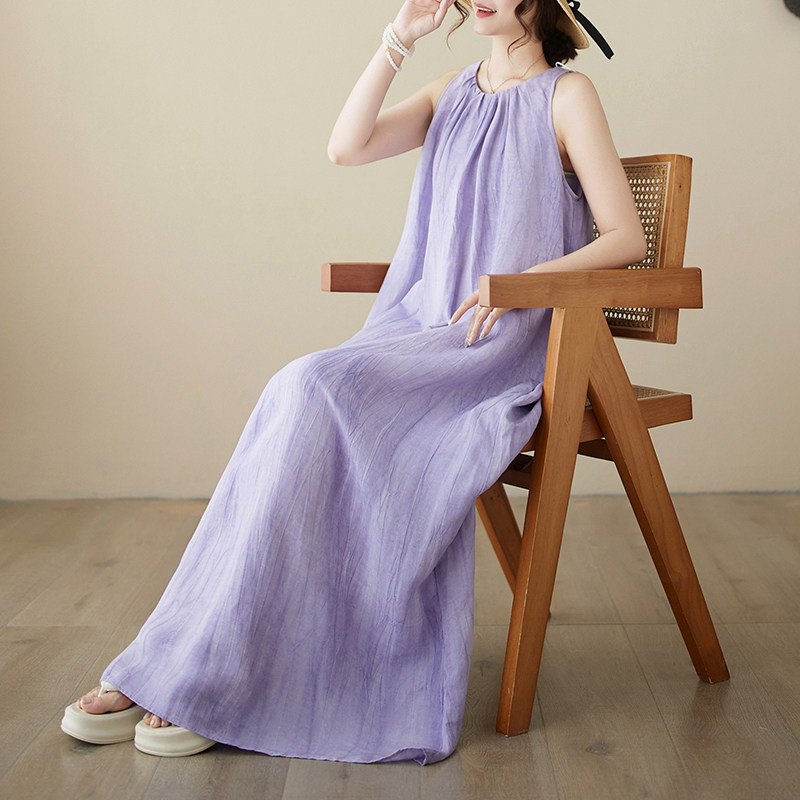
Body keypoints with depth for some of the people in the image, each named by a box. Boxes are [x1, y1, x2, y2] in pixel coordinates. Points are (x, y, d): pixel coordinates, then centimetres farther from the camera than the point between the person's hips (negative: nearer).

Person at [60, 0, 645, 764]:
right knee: (309, 406, -23)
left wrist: (518, 284, -16)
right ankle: (175, 669, -20)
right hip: (417, 330, 5)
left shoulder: (565, 94, 2)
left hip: (505, 346, -5)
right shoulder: (451, 92, 19)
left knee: (320, 394, -28)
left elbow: (625, 236, -3)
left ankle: (212, 676, -21)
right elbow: (346, 146, 3)